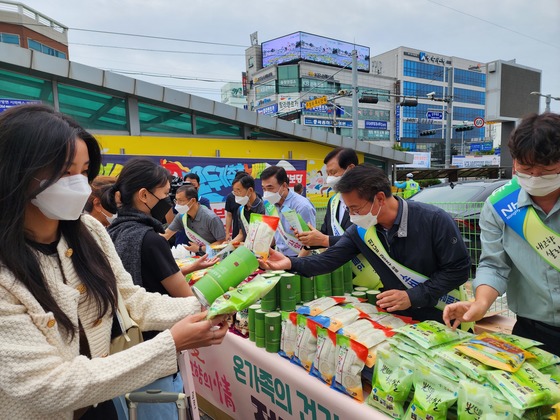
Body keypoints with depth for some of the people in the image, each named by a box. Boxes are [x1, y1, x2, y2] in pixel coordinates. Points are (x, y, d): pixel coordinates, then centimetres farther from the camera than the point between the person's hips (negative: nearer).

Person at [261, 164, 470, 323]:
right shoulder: (360, 230, -9)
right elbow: (328, 260, -8)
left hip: (440, 320, -3)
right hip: (397, 318, 4)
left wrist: (412, 297, -24)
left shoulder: (433, 220, -22)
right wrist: (291, 263, -24)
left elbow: (459, 268, -17)